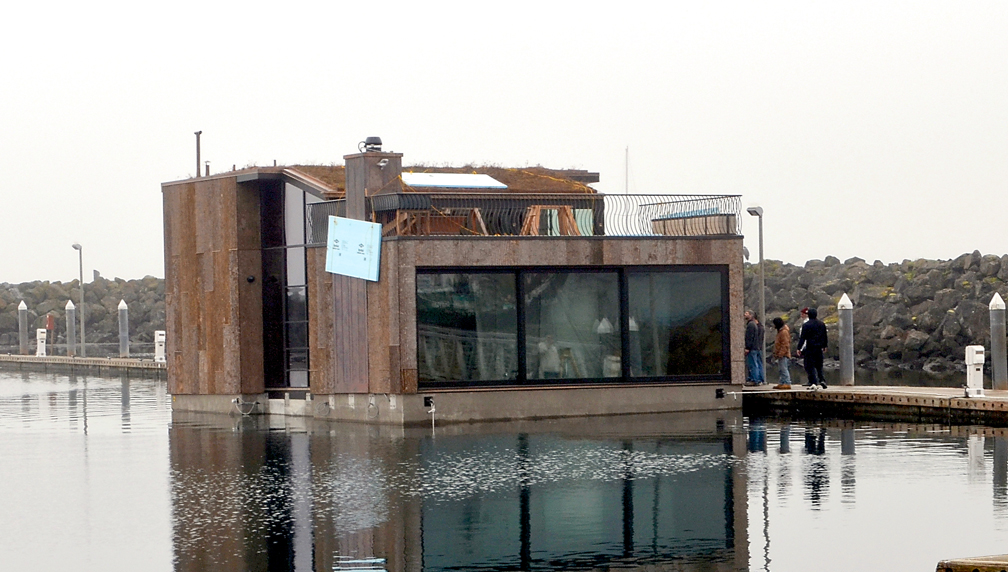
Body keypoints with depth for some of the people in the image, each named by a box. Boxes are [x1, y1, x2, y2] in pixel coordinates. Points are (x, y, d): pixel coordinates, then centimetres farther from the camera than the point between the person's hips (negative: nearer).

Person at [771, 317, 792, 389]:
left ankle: (787, 383, -13)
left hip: (783, 355, -11)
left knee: (784, 369, -11)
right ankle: (781, 383, 17)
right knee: (781, 369, 13)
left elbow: (785, 344, -21)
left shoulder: (784, 332, -16)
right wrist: (776, 353, 22)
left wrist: (781, 354, -23)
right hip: (781, 354, 11)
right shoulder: (780, 331, 17)